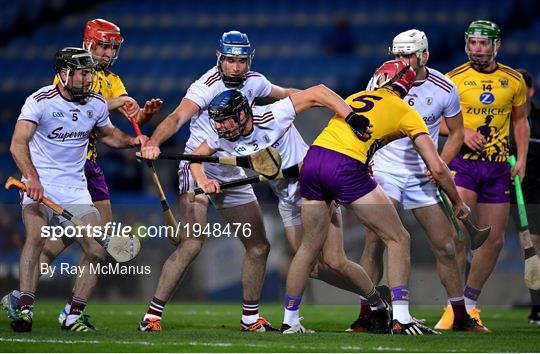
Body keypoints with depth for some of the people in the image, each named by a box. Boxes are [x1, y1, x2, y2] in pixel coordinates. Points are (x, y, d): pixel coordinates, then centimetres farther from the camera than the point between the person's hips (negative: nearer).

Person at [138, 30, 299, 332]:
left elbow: (285, 95, 25)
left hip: (233, 173, 7)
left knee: (259, 247, 10)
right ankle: (152, 316, -18)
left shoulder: (254, 82, 3)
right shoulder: (208, 85, -19)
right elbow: (177, 118, -33)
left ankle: (251, 318, 25)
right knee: (192, 243, -23)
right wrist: (153, 143, -51)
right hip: (198, 166, -7)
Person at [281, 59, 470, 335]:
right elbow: (437, 168, 8)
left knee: (309, 246, 19)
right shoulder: (406, 113, 12)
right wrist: (458, 203, 21)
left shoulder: (355, 98, 26)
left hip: (312, 157, 5)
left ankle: (289, 321, 24)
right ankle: (401, 319, -2)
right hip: (346, 169, -5)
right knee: (398, 239, 7)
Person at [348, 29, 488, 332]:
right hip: (385, 170, -1)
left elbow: (457, 133, 7)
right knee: (375, 242, -13)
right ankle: (365, 316, -7)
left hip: (422, 176, 1)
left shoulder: (444, 89, -6)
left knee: (445, 245, 1)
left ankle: (462, 317, 14)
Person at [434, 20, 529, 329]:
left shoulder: (514, 81, 6)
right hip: (462, 162, -3)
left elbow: (521, 120, 16)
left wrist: (522, 158, 4)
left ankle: (470, 303, 21)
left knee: (494, 240, 5)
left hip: (498, 166, 3)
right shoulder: (454, 79, -2)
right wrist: (462, 133, -14)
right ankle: (454, 307, -12)